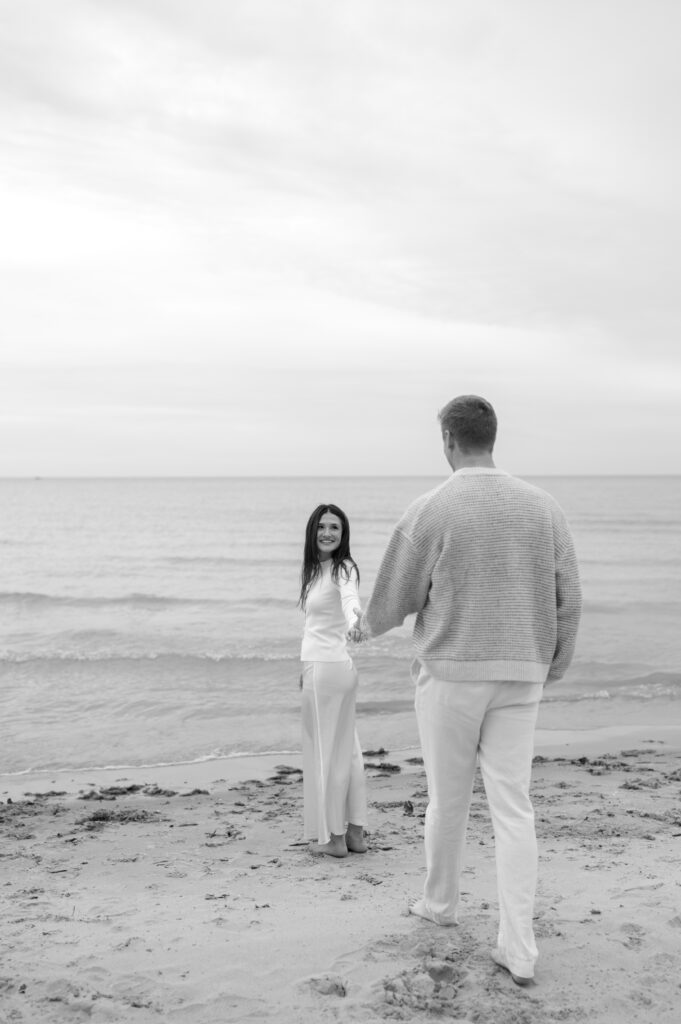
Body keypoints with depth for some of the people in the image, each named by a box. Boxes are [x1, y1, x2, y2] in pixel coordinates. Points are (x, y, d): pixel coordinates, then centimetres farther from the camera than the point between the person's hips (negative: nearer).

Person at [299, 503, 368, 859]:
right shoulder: (315, 569, 12)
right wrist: (307, 665, 20)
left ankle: (333, 836, 11)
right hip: (320, 666, 9)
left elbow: (351, 600, -35)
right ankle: (355, 831, 24)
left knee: (325, 749, 0)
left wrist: (354, 621, -56)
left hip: (328, 668, -9)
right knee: (345, 747, 14)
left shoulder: (342, 568, -14)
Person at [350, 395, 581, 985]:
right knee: (513, 807, 6)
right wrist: (552, 668, 18)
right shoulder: (542, 506, 0)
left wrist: (366, 627, 19)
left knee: (448, 796, 15)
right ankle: (518, 948, 6)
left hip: (450, 673, -3)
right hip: (519, 677, 3)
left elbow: (396, 597, -4)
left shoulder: (431, 510, -12)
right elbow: (568, 600, 3)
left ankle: (440, 902, 37)